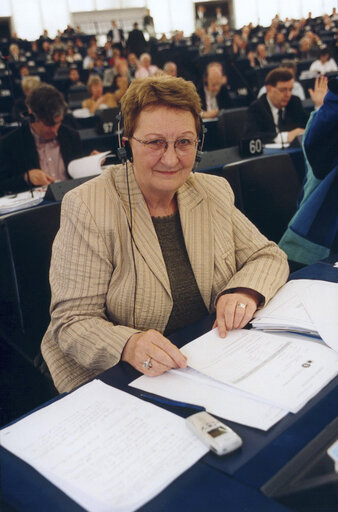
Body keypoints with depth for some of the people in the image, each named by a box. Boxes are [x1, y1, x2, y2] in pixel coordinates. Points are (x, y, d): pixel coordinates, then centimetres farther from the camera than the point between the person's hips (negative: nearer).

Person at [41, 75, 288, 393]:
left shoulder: (214, 193, 5)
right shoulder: (88, 207, -12)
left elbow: (270, 256, 12)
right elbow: (72, 320, -14)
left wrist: (245, 292, -11)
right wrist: (128, 345, -34)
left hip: (214, 364, 5)